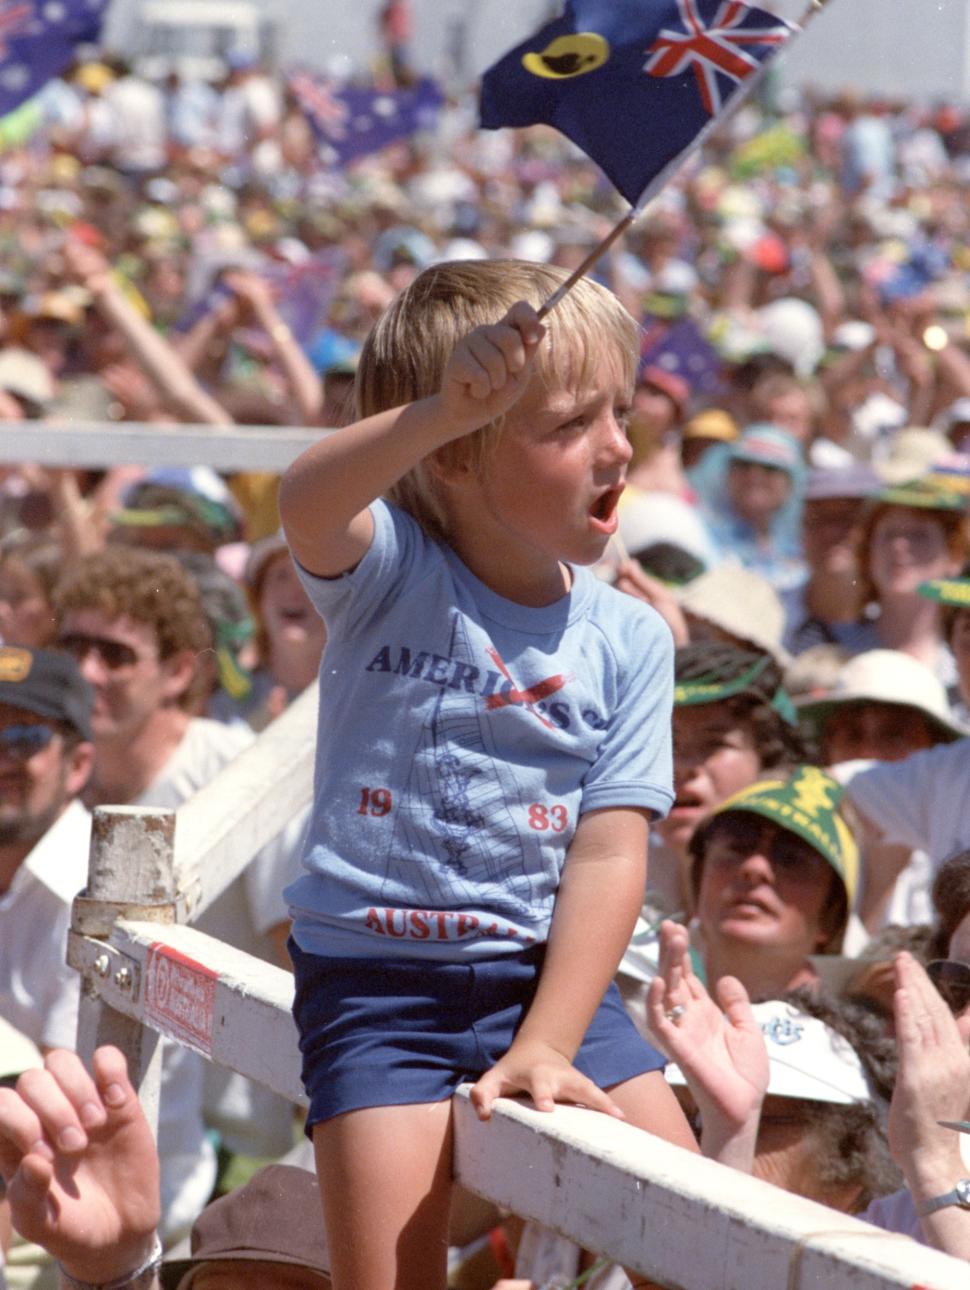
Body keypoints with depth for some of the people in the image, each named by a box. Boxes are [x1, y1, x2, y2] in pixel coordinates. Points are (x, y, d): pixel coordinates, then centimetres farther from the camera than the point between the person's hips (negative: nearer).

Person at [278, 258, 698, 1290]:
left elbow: (609, 856, -5)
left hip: (548, 975, 3)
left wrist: (544, 1048, -16)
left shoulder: (629, 640, 1)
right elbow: (307, 506, -32)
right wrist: (443, 410, -51)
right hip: (378, 976, -3)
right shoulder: (391, 574, -7)